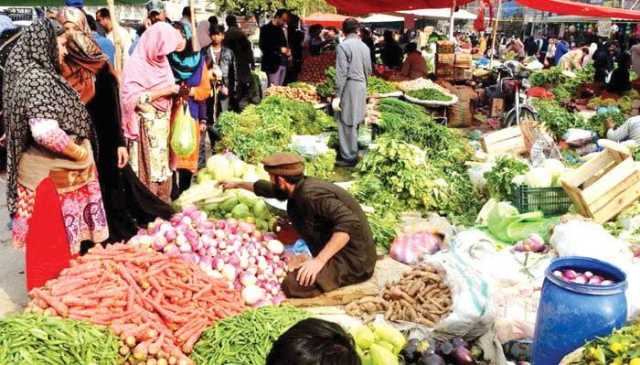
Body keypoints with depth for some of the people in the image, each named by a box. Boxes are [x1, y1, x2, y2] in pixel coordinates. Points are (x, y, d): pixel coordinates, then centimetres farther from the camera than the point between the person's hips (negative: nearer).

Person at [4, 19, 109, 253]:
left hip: (55, 171, 9)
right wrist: (79, 153, -17)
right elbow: (46, 132, -32)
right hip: (51, 175, -9)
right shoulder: (37, 78, -20)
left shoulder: (36, 73, 10)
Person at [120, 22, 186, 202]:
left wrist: (175, 91, -1)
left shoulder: (161, 60, 7)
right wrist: (166, 90, -18)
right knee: (148, 171, 0)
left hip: (163, 126, 7)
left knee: (163, 167, 12)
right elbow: (134, 98, -20)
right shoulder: (136, 65, -13)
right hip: (146, 128, -6)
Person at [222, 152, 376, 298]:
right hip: (337, 253, 9)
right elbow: (266, 189, 23)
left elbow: (349, 222, -33)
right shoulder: (299, 187, 4)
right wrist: (237, 184, 38)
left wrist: (320, 260, -33)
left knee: (293, 284, -24)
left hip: (353, 261, -9)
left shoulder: (311, 194, -23)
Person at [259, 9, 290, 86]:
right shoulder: (265, 28, -5)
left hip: (282, 63, 7)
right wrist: (280, 49, -20)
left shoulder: (280, 29, 17)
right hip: (272, 64, -7)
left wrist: (287, 51, 5)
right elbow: (263, 46, -14)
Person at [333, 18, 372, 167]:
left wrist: (337, 95, -14)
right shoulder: (364, 46, 8)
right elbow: (368, 70, 14)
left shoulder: (343, 46, -12)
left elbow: (341, 73, -17)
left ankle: (349, 157, 3)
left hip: (349, 87, -7)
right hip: (362, 87, 7)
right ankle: (352, 151, 28)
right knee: (354, 121, 17)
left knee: (347, 123, -1)